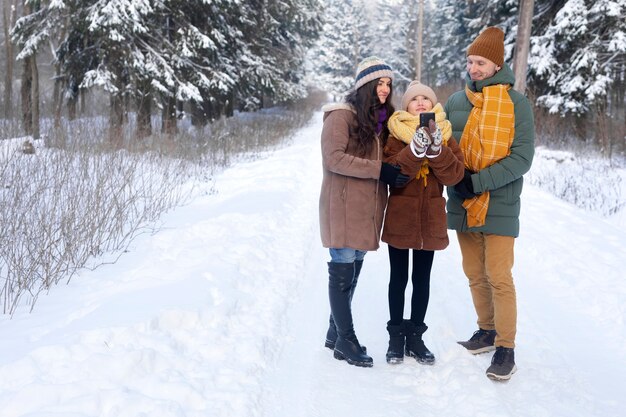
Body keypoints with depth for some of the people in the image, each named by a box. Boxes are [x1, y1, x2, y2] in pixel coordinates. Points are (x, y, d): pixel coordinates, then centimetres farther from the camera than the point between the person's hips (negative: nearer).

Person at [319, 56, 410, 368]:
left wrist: (395, 172, 0)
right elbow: (334, 158, -18)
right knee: (343, 272, -3)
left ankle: (335, 333, 24)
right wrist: (379, 170, -21)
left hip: (368, 207, 8)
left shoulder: (382, 119, 15)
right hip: (343, 207, -7)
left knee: (353, 272, 12)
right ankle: (346, 340, 5)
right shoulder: (342, 116, -9)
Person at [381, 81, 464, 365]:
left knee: (422, 279, 10)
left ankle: (415, 336, 22)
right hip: (400, 217, -2)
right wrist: (416, 149, -28)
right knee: (398, 278, 7)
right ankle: (396, 336, 19)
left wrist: (436, 148, -22)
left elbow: (454, 175, -10)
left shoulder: (445, 135, 4)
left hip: (431, 218, 2)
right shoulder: (397, 135, -3)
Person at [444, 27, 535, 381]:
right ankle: (487, 332, 28)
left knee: (499, 278, -6)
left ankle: (506, 348, 5)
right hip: (463, 204, 4)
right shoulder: (456, 102, 7)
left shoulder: (516, 103, -5)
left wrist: (478, 182, -17)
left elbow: (521, 158, -10)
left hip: (499, 206, -4)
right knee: (475, 275, 12)